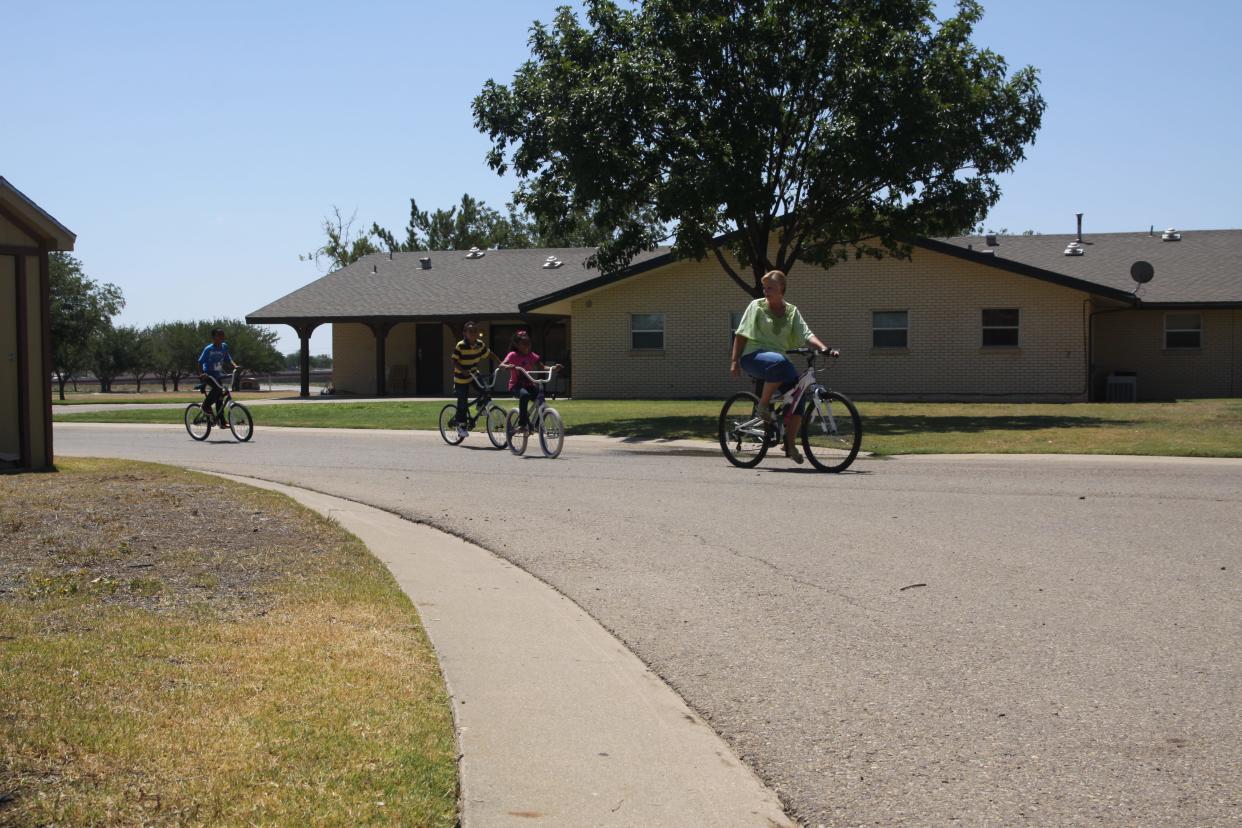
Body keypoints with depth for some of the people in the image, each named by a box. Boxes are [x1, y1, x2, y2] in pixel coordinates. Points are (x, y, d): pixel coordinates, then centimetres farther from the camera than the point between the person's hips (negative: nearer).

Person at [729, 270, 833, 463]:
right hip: (754, 356, -5)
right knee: (779, 362, -39)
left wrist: (823, 348, -16)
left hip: (779, 357, 5)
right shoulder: (757, 306, 5)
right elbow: (741, 335, 4)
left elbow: (806, 334, 2)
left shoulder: (792, 311, 13)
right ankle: (762, 405, -19)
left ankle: (790, 445, -1)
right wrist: (735, 361, -5)